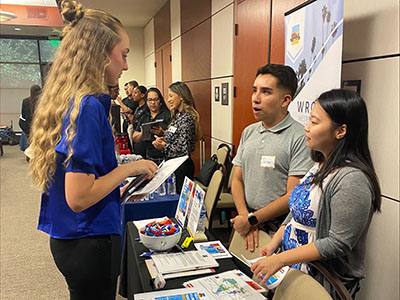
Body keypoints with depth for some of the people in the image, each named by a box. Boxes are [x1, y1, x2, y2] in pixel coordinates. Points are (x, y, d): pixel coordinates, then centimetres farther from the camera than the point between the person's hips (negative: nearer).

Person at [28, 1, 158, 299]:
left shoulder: (64, 100, 5)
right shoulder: (89, 105, -23)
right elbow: (78, 198, -25)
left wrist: (121, 190, 13)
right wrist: (129, 168, -14)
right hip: (90, 242, -9)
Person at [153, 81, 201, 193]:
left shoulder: (187, 118, -19)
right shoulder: (178, 116, 10)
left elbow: (183, 149, -24)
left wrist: (163, 145, -11)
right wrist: (163, 138, -1)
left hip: (181, 168, -9)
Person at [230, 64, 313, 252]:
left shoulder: (300, 138, -15)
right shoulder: (249, 132, 8)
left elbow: (293, 196, -18)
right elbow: (237, 180, 8)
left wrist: (251, 219, -14)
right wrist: (244, 216, -8)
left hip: (280, 230, -5)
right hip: (247, 225, 6)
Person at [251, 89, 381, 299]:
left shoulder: (352, 179, -25)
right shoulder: (320, 166, 3)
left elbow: (338, 243, -26)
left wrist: (280, 259, -26)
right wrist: (274, 243, 0)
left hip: (323, 282, -8)